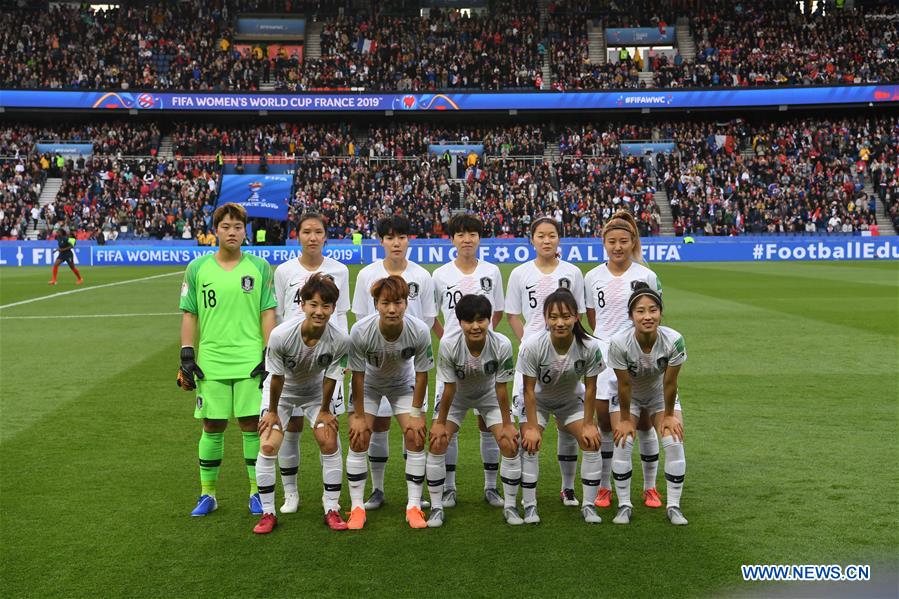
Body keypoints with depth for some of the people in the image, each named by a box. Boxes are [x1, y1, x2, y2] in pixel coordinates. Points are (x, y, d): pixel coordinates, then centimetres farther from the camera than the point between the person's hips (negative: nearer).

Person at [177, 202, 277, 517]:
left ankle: (257, 492, 16)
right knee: (212, 427, 6)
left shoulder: (260, 267, 3)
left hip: (251, 361, -1)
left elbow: (268, 313, 3)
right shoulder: (197, 268, 5)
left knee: (252, 424, 2)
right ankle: (207, 495, 21)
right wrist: (186, 357, 2)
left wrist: (269, 356, -2)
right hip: (210, 363, 1)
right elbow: (189, 314, 8)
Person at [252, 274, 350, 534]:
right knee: (268, 446, -11)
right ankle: (267, 513, 5)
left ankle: (332, 509, 8)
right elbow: (277, 376, -20)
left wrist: (324, 410, -4)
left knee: (330, 443, -9)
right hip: (282, 391, -1)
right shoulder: (281, 335, -35)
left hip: (315, 392, 1)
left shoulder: (341, 340, -31)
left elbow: (330, 378, -15)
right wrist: (272, 411, -8)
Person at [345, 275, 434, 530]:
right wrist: (359, 416, -14)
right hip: (368, 384, -1)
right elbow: (358, 375, -21)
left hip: (404, 384, 1)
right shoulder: (360, 331, -34)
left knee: (416, 438, -8)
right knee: (358, 440, -8)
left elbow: (421, 373, -17)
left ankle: (414, 506, 5)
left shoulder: (420, 331, -32)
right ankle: (357, 507, 6)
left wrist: (416, 413, -12)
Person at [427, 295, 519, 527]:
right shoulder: (448, 344, -34)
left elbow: (501, 388, -20)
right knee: (437, 443, -12)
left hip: (489, 395, 0)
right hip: (456, 396, 0)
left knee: (510, 445, -10)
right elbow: (449, 389, -22)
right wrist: (440, 423, -14)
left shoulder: (502, 345, -33)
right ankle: (436, 508, 4)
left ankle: (510, 507, 9)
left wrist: (507, 424, -12)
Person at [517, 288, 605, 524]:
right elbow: (529, 390, -24)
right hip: (538, 401, -1)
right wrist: (532, 427, -20)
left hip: (572, 400, 2)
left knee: (592, 442, -9)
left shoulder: (590, 346, -31)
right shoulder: (532, 346, -35)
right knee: (530, 443, -15)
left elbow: (590, 388, -17)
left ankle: (589, 505, 5)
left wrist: (588, 424, -12)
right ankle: (530, 505, 0)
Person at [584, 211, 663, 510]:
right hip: (603, 356, 1)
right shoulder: (593, 277, 4)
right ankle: (604, 487, 19)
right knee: (604, 423, 5)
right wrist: (603, 341, 7)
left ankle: (650, 487, 19)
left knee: (644, 423, 4)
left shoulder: (646, 276, -1)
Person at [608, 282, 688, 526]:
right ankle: (624, 505, 3)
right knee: (623, 443, -14)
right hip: (628, 397, -1)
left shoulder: (674, 340, -33)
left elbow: (669, 383, -21)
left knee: (674, 443, -12)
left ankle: (674, 506, 4)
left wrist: (668, 415, -9)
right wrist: (625, 419, -12)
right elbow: (624, 385, -23)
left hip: (660, 395, 1)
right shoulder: (619, 343, -35)